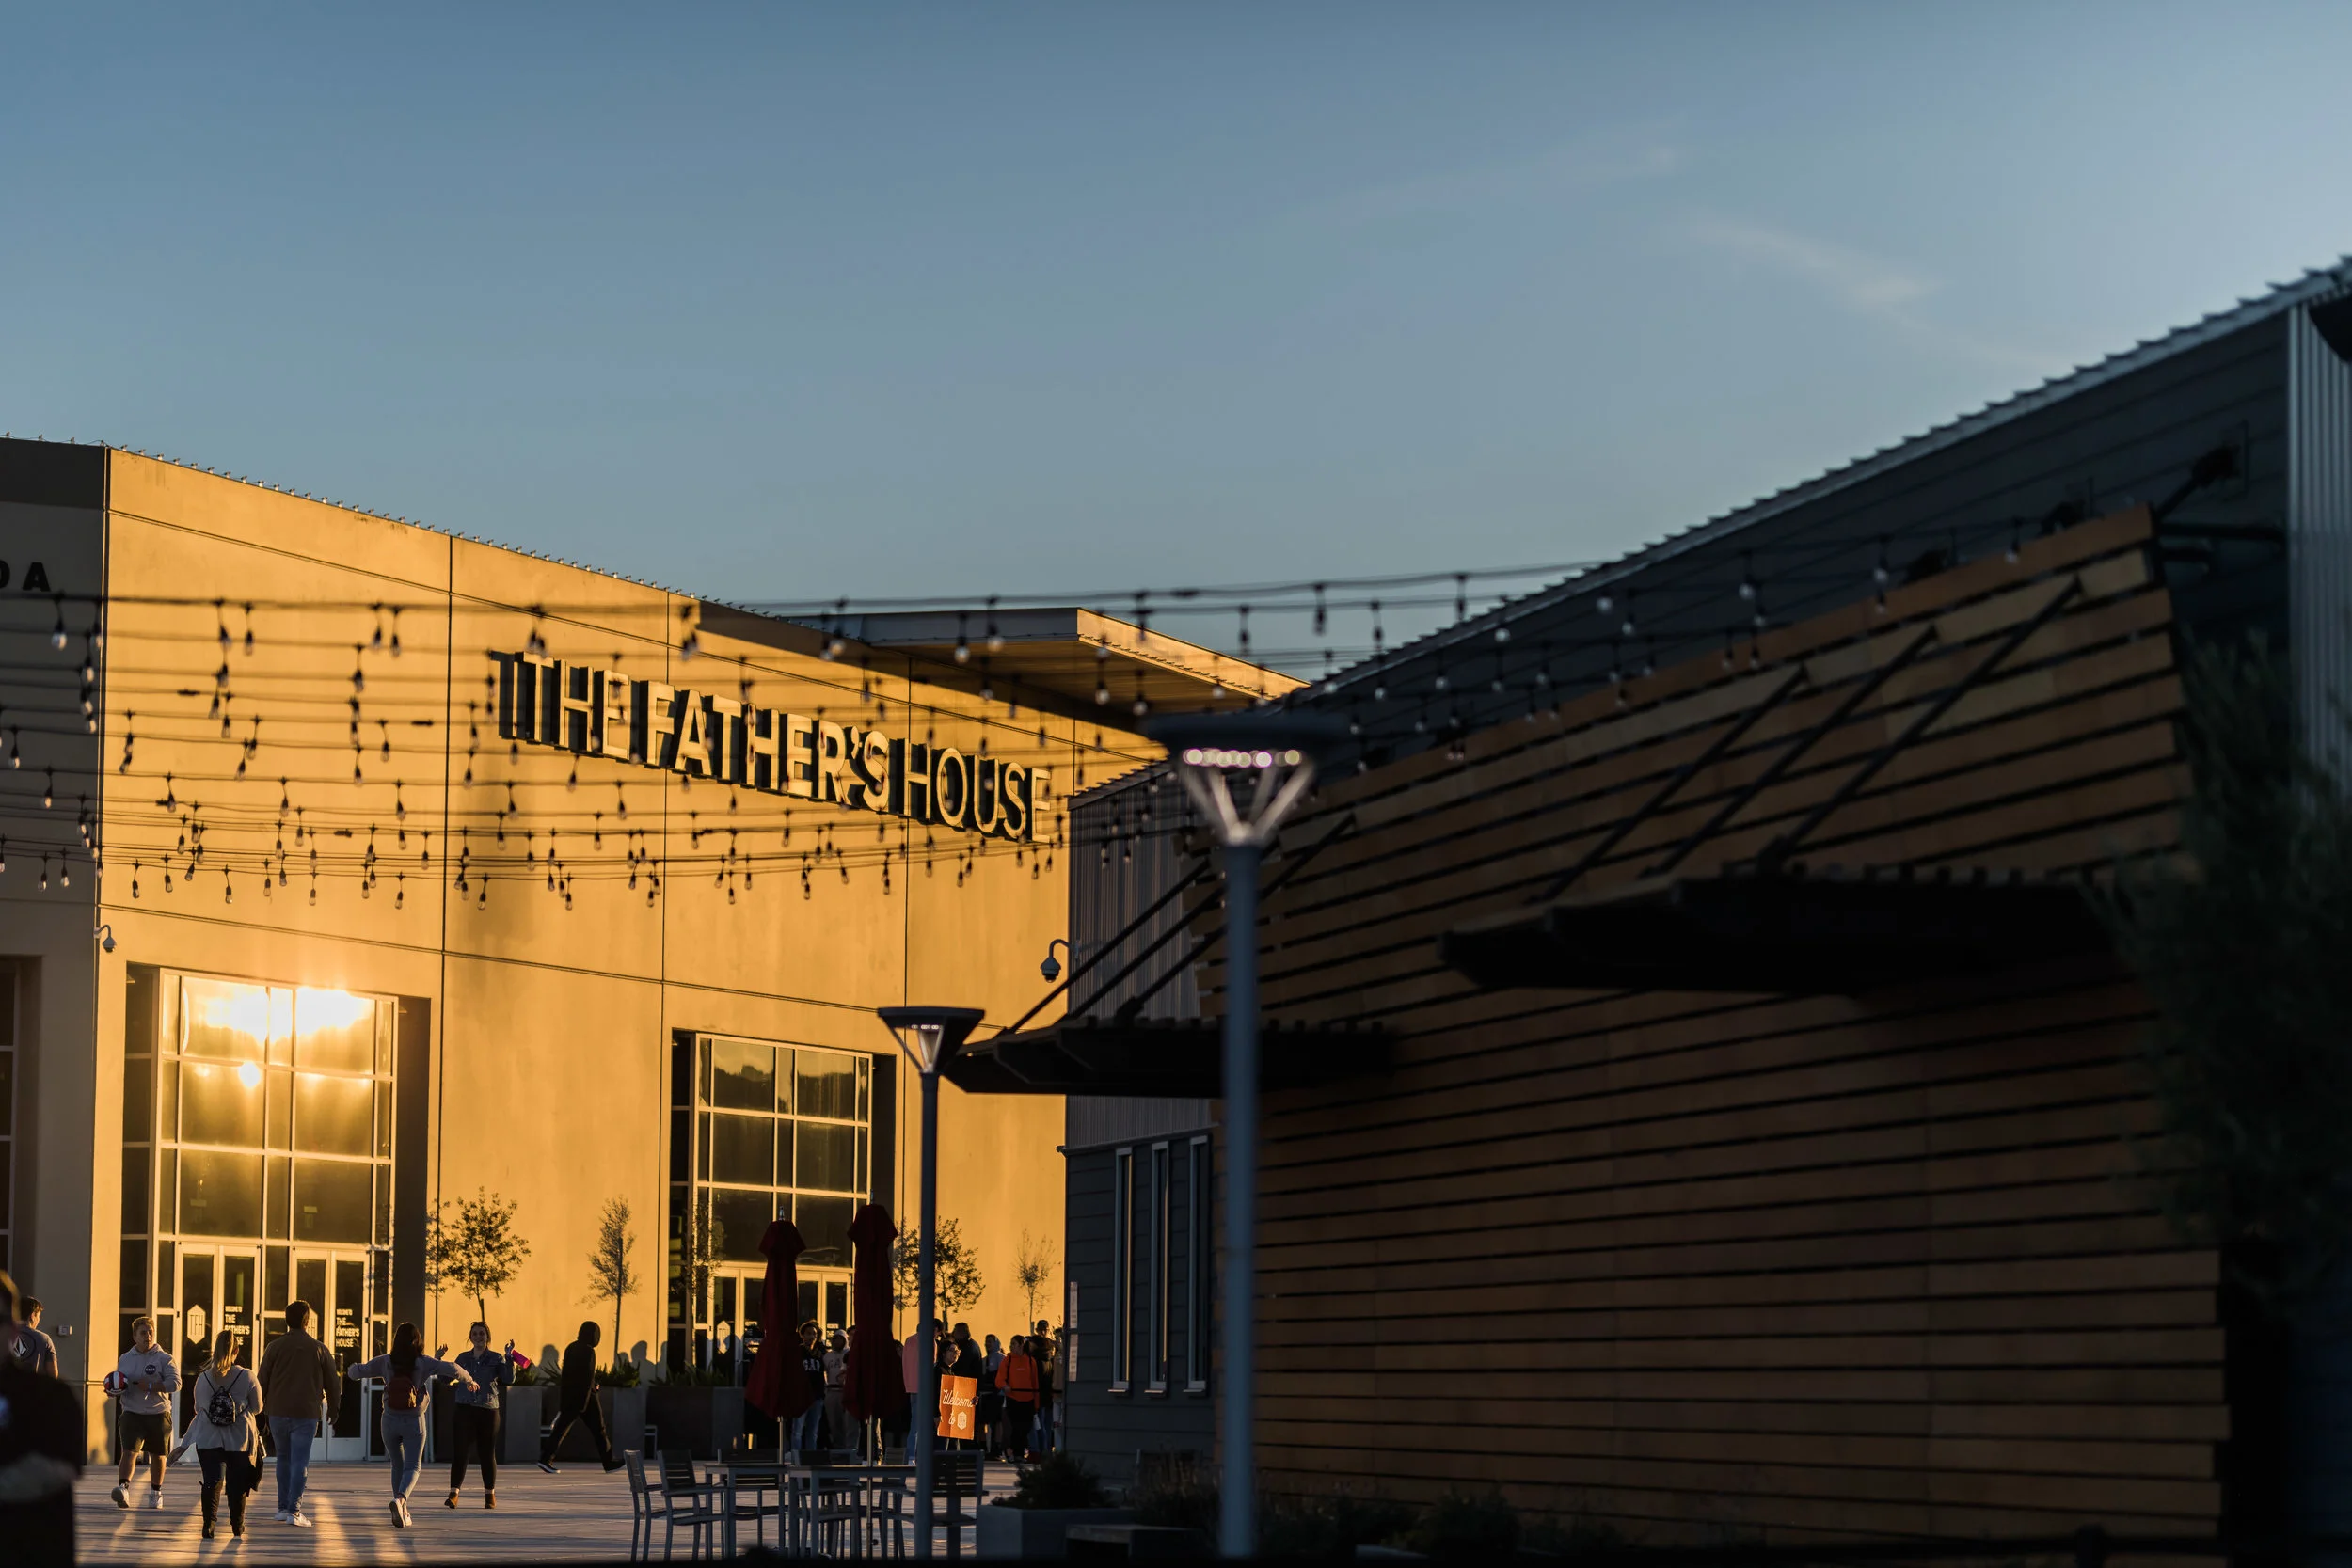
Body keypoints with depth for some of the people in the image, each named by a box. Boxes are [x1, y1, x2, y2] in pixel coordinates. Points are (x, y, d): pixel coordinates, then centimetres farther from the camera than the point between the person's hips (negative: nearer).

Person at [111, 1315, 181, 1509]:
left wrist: (150, 1386, -22)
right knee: (129, 1451, -16)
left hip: (158, 1414, -1)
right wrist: (116, 1389, -1)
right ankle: (123, 1487, -30)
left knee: (157, 1456, 11)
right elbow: (117, 1382, 24)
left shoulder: (164, 1359, -3)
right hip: (131, 1413, 1)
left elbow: (175, 1383, -14)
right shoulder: (125, 1359, 10)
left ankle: (156, 1492, 27)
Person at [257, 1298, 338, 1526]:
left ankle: (283, 1508, 18)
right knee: (300, 1463, -3)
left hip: (278, 1413, 2)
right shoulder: (318, 1349, 0)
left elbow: (262, 1381, 1)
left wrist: (260, 1408, 11)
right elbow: (332, 1383, 6)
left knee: (284, 1460, 17)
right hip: (306, 1413, -2)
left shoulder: (274, 1347, 2)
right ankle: (294, 1511, -11)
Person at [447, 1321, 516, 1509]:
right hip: (463, 1409, 2)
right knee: (459, 1451, -8)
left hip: (488, 1410, -1)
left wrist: (509, 1357, -15)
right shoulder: (463, 1358, 12)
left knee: (487, 1453, 5)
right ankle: (453, 1493, -9)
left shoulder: (496, 1358, 4)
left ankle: (490, 1494, 19)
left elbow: (509, 1380, -8)